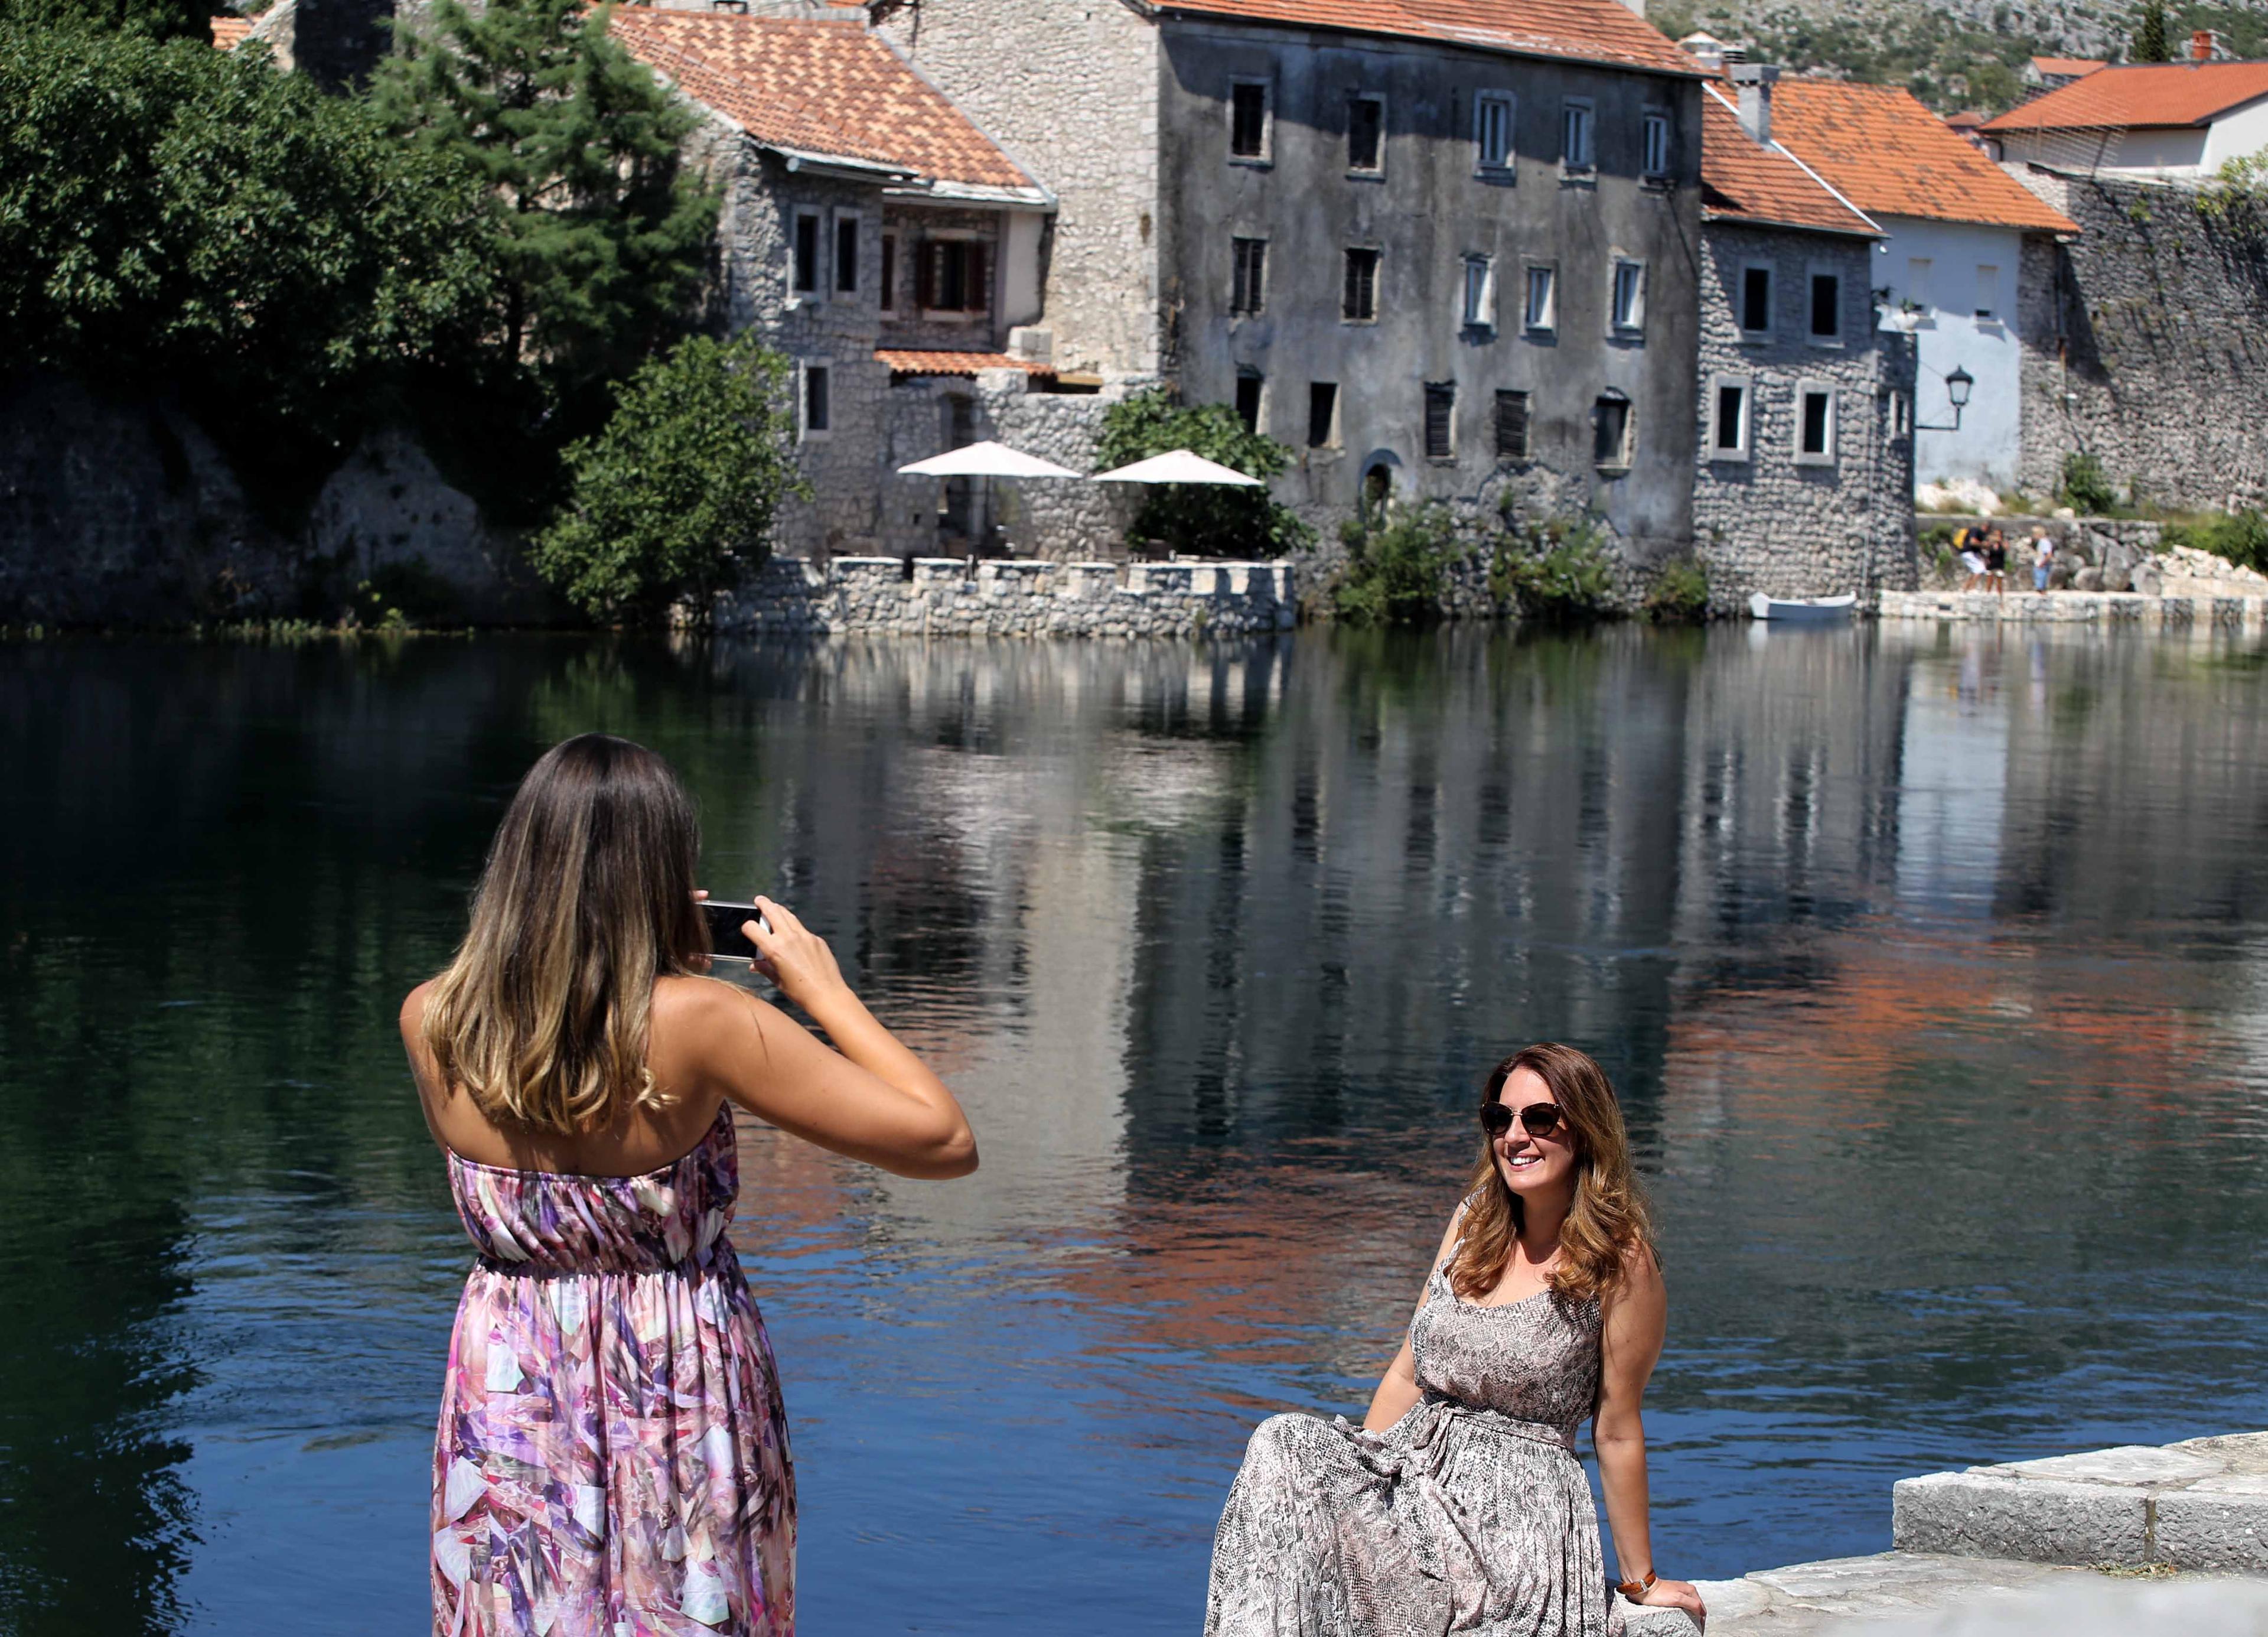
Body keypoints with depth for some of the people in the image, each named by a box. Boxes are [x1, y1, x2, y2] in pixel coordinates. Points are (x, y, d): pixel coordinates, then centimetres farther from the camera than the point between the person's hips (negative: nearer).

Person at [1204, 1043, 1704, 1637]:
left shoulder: (1619, 1260, -6)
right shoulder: (1475, 1221, 13)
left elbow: (1617, 1433, -3)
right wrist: (1356, 1470, 10)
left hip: (1518, 1510, -6)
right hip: (1411, 1470, 6)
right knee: (1281, 1443, -24)